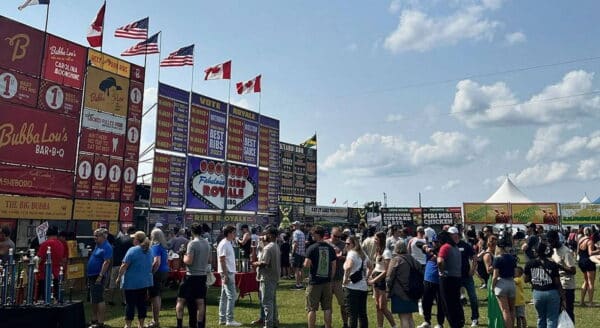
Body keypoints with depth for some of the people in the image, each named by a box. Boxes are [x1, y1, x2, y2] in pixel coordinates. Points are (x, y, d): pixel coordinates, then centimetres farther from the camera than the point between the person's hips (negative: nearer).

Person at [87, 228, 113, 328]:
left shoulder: (106, 247, -14)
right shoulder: (97, 246, 16)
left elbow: (106, 262, -22)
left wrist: (100, 276, -25)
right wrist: (89, 276, 20)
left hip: (98, 276, -10)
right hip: (92, 275, 10)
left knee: (99, 299, -7)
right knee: (93, 300, 16)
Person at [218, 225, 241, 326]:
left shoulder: (228, 243, 15)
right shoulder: (224, 244, -15)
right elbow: (222, 260, -19)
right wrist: (225, 275, -22)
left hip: (229, 272, 10)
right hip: (227, 273, -10)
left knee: (224, 296, 13)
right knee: (232, 296, -8)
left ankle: (222, 319, 19)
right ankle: (229, 320, -3)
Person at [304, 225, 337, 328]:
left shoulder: (312, 248, -12)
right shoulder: (330, 248, 3)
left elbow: (307, 264, -20)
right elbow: (334, 265, 6)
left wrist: (305, 263, 2)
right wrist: (330, 278, 13)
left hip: (314, 282, -4)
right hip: (327, 282, 4)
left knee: (312, 309, 5)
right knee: (327, 308, 11)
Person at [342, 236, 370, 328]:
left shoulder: (351, 253, -12)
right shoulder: (363, 254, 12)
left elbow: (348, 267, -31)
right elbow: (369, 266, 24)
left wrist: (345, 279, -19)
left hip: (352, 287, -8)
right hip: (363, 287, 8)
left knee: (352, 313, -2)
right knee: (362, 313, 15)